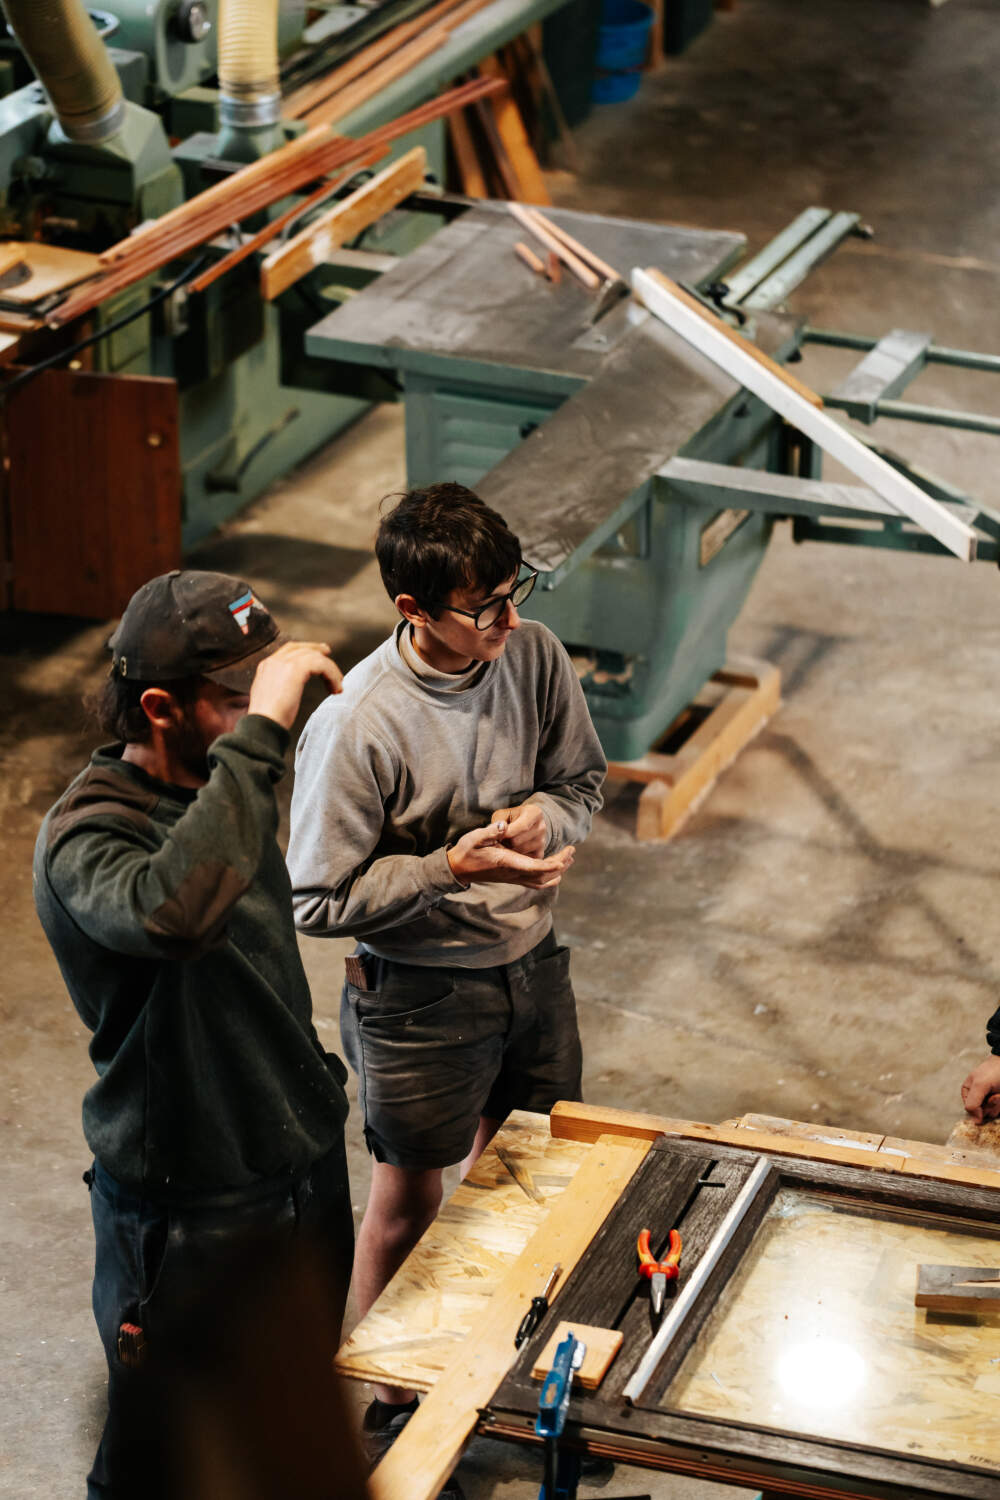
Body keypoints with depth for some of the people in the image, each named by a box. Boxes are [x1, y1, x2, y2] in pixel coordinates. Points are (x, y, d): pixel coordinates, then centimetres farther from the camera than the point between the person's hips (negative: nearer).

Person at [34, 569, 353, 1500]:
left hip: (306, 1169, 8)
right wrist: (259, 730, -49)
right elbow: (174, 912, -53)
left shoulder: (218, 784, -1)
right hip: (188, 1214, -8)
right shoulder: (85, 835, -28)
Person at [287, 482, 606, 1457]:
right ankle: (394, 1400, 37)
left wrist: (547, 815, -16)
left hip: (531, 964, 5)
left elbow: (583, 778, 6)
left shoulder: (534, 657, -11)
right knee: (408, 1204, 15)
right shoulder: (354, 725, -28)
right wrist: (453, 867, -29)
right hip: (420, 996, -5)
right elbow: (317, 901, -21)